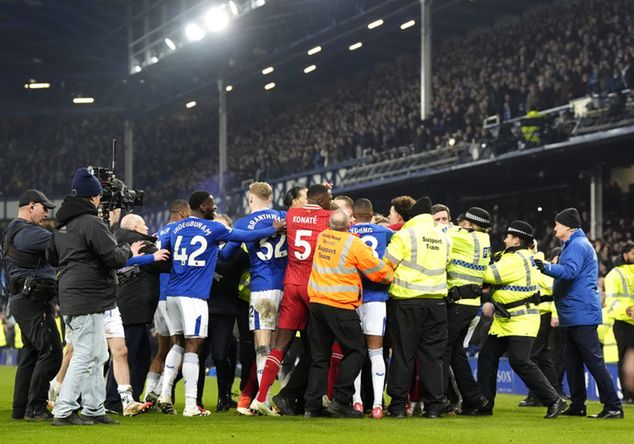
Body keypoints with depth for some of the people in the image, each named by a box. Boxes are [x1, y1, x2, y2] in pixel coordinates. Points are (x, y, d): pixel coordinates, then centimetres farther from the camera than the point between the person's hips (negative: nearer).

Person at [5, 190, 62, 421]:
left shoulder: (13, 232, 20)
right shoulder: (28, 233, -15)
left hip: (21, 300, 11)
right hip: (32, 300, -11)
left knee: (30, 353, 14)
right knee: (50, 352, -11)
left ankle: (21, 408, 15)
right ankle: (35, 408, -11)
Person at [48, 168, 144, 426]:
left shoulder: (62, 225, 16)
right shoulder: (91, 223, -14)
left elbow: (51, 257, 28)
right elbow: (113, 257, -17)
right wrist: (129, 251, 1)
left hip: (70, 297, 10)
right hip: (88, 300, -10)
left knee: (98, 355, 16)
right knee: (85, 356, -7)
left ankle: (94, 409, 18)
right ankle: (64, 412, -8)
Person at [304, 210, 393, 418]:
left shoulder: (322, 237, 8)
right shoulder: (354, 243, -9)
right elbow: (380, 272, -4)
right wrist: (390, 275, 17)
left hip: (316, 301, 6)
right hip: (340, 306, -6)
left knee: (319, 356, 11)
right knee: (355, 352, 5)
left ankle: (312, 404, 7)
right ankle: (340, 401, -5)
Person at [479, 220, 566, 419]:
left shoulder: (519, 259, -16)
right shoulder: (508, 256, 17)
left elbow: (491, 275, -21)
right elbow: (494, 281, 19)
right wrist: (488, 301, 1)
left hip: (522, 320, -10)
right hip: (503, 320, 10)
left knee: (520, 362, -17)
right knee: (487, 356, 6)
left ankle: (554, 401, -10)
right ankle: (484, 405, 11)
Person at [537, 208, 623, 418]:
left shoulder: (577, 245, -12)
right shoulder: (574, 244, 22)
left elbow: (570, 271, -27)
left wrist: (546, 267, -37)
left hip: (582, 313, -11)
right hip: (574, 316, 11)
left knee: (593, 360, -11)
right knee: (572, 361, 12)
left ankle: (613, 406, -12)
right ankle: (577, 405, 16)